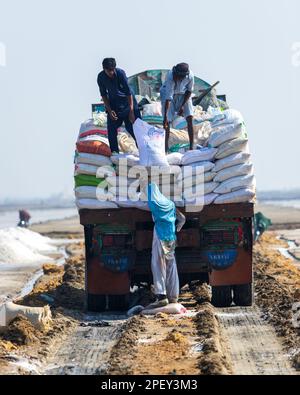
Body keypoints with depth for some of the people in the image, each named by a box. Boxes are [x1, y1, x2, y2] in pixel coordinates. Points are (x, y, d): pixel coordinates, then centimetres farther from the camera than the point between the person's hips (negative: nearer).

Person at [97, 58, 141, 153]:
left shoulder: (120, 73, -25)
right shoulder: (101, 77, -14)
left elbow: (129, 92, -23)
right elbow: (103, 94, -2)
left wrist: (131, 112, -26)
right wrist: (109, 110, -12)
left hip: (127, 102, -3)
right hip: (113, 105, 3)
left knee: (132, 127, -7)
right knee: (111, 128, -2)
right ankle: (114, 151, 7)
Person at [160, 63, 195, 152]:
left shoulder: (190, 76, -29)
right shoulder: (170, 77, -36)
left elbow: (189, 91, -10)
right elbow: (168, 98, -37)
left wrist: (182, 105, -16)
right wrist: (165, 117, -39)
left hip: (183, 94, 2)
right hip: (168, 93, -2)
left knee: (189, 118, -10)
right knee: (167, 121, -9)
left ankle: (192, 146, -7)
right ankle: (166, 147, 0)